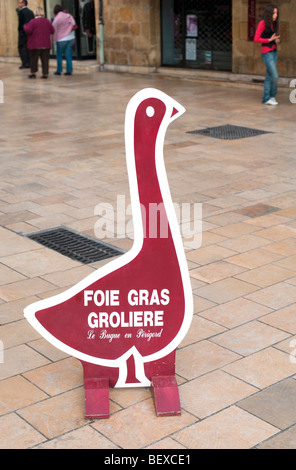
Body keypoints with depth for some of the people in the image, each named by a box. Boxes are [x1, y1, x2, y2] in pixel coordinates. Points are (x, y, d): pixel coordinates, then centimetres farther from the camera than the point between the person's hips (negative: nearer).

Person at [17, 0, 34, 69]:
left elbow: (20, 22, -14)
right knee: (28, 48, 11)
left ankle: (24, 63, -7)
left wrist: (19, 29, 2)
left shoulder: (21, 11, -9)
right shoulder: (31, 12, 12)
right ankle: (29, 63, 9)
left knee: (21, 48, 0)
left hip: (23, 32, -7)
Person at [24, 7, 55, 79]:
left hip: (35, 45, -3)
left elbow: (28, 30, -17)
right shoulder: (47, 21, 3)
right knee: (45, 59, 6)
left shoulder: (33, 21, -11)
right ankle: (45, 73, 3)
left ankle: (33, 73, 10)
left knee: (33, 59, 8)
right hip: (46, 45, 3)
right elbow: (52, 31, 7)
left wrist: (25, 26, 3)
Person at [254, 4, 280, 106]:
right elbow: (256, 39, -14)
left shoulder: (272, 24, 14)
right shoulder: (263, 23, -10)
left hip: (274, 52, 8)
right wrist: (270, 40, -12)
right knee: (275, 76, -10)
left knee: (269, 76, 8)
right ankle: (272, 95, 5)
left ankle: (266, 98, 13)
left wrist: (276, 40, 2)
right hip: (267, 53, -8)